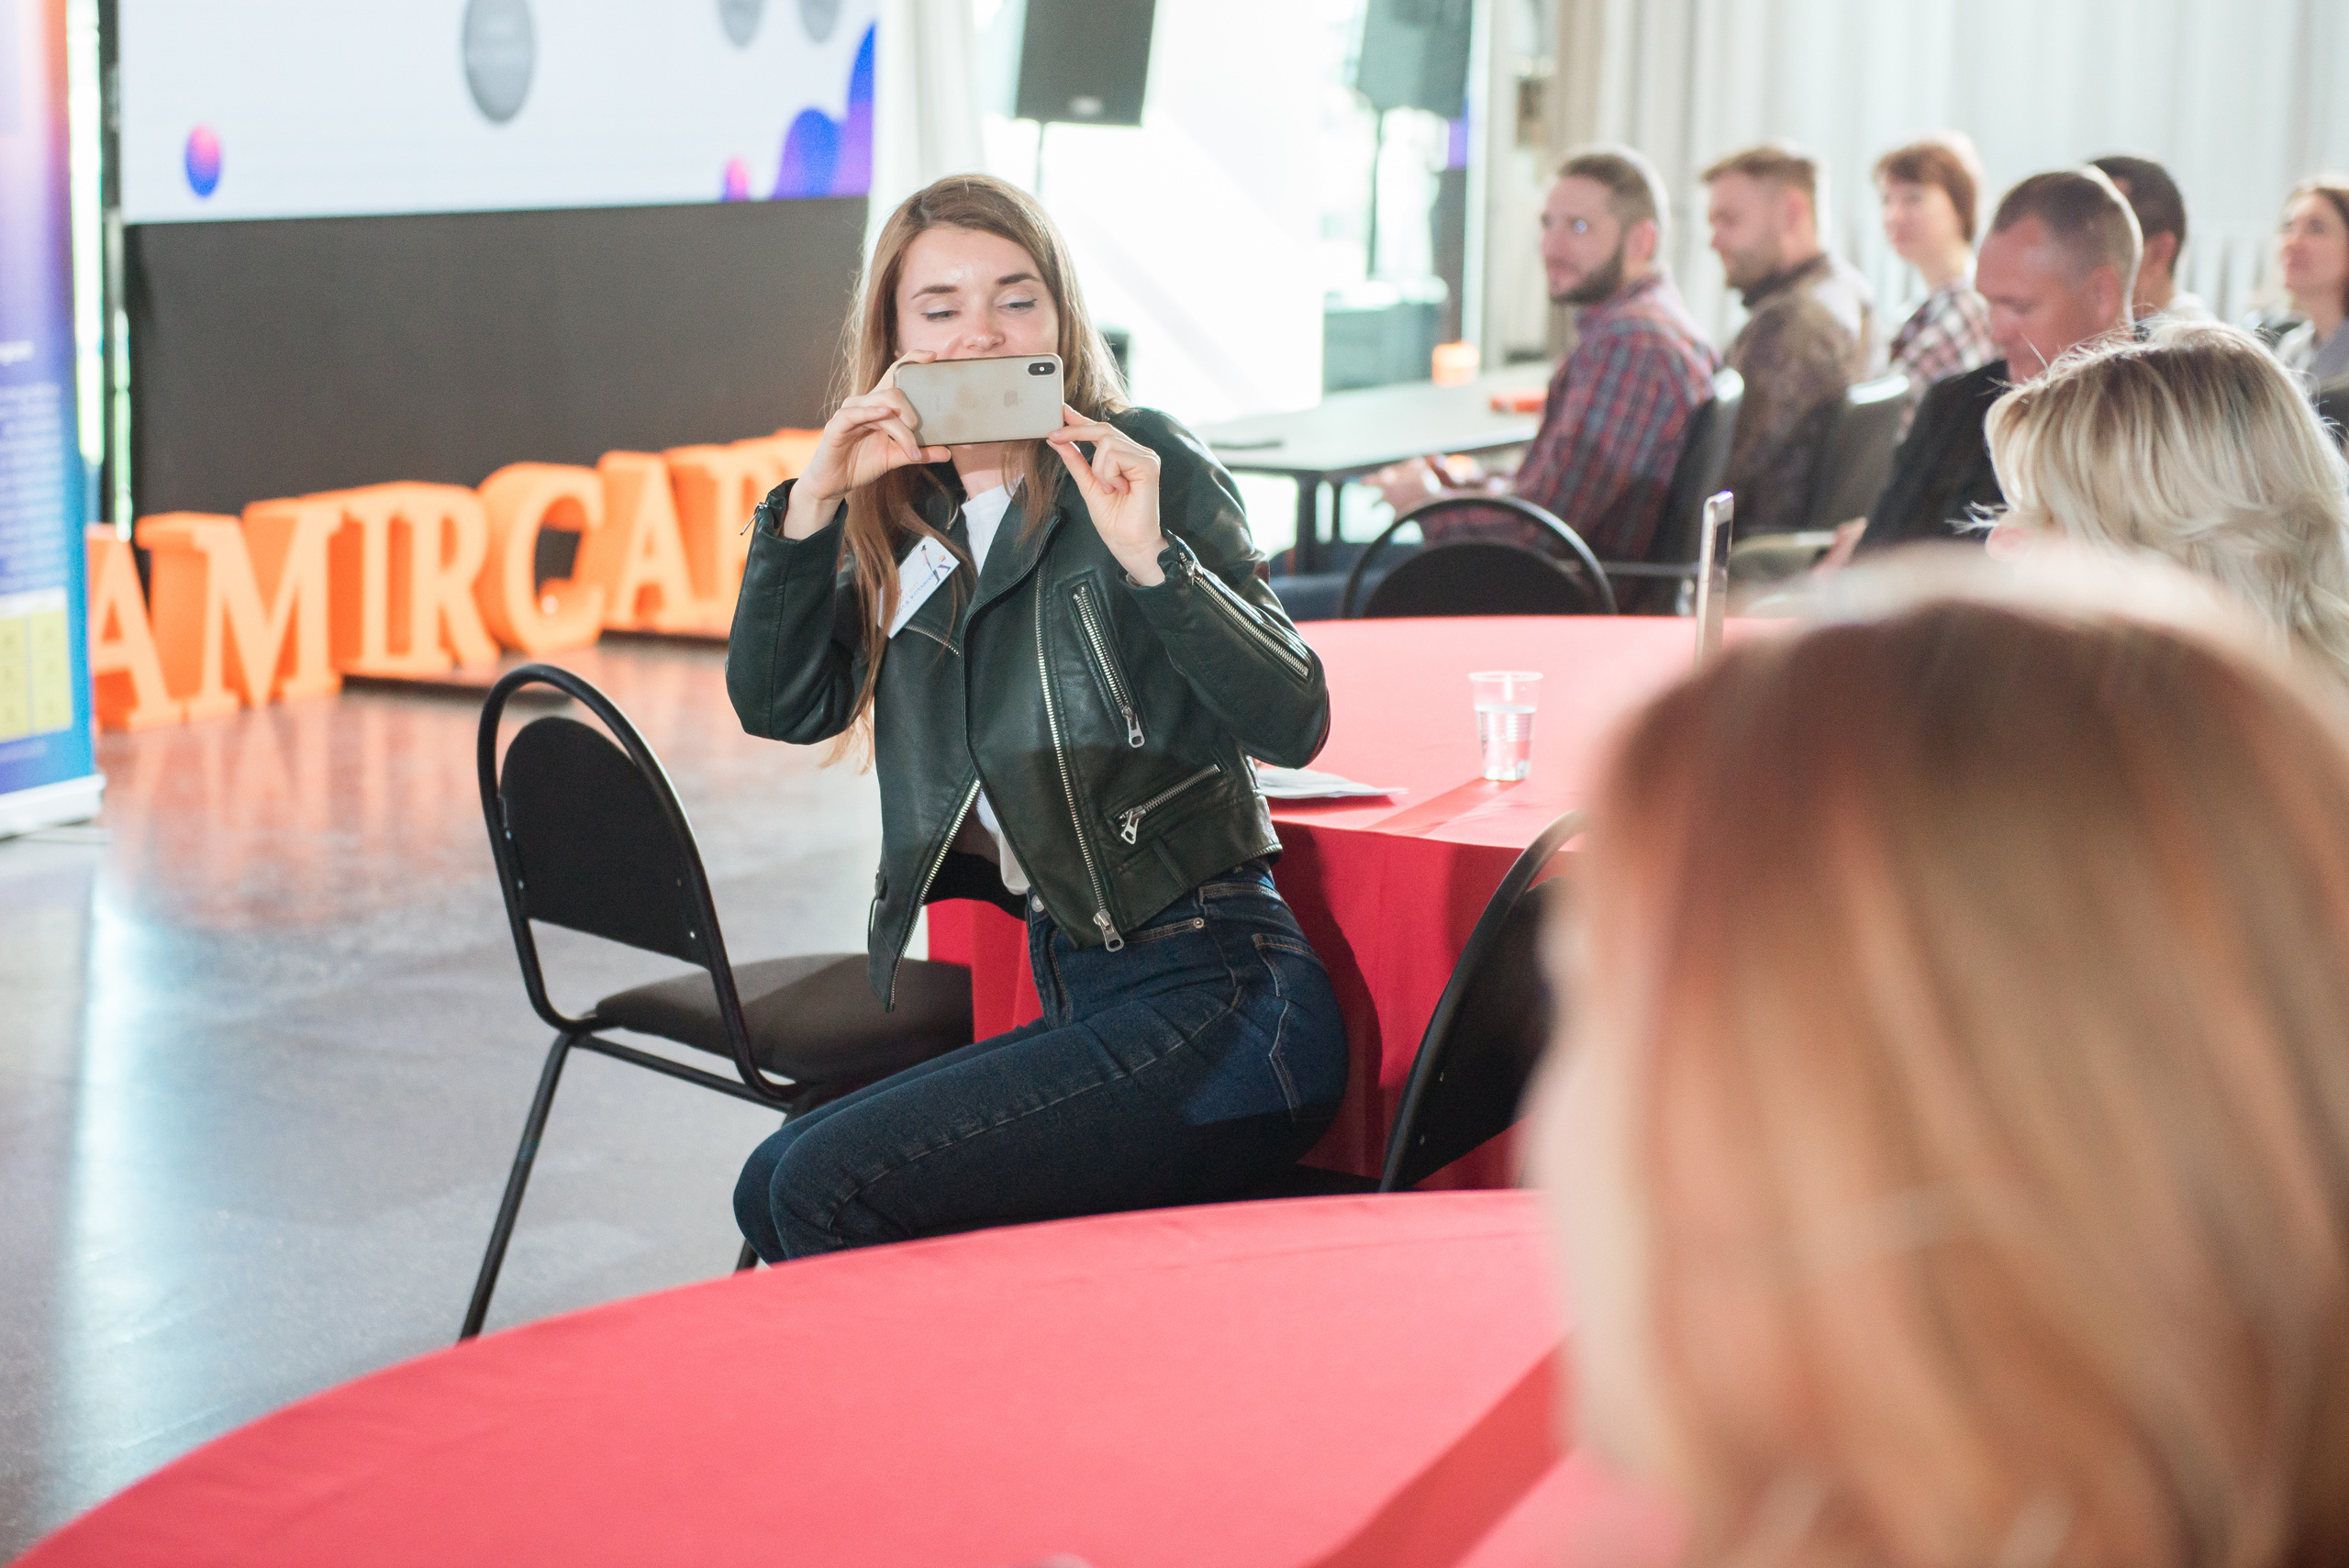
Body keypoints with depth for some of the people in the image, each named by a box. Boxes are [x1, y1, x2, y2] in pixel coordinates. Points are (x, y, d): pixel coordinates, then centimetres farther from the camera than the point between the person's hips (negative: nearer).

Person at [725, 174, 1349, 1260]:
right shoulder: (904, 517, 13)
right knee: (776, 1191, 1)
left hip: (1217, 996, -6)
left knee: (826, 1189, -16)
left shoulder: (1146, 466, -3)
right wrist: (815, 499, -7)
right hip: (1076, 997, 7)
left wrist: (1151, 557, -25)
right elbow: (780, 707, 3)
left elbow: (1293, 722, -12)